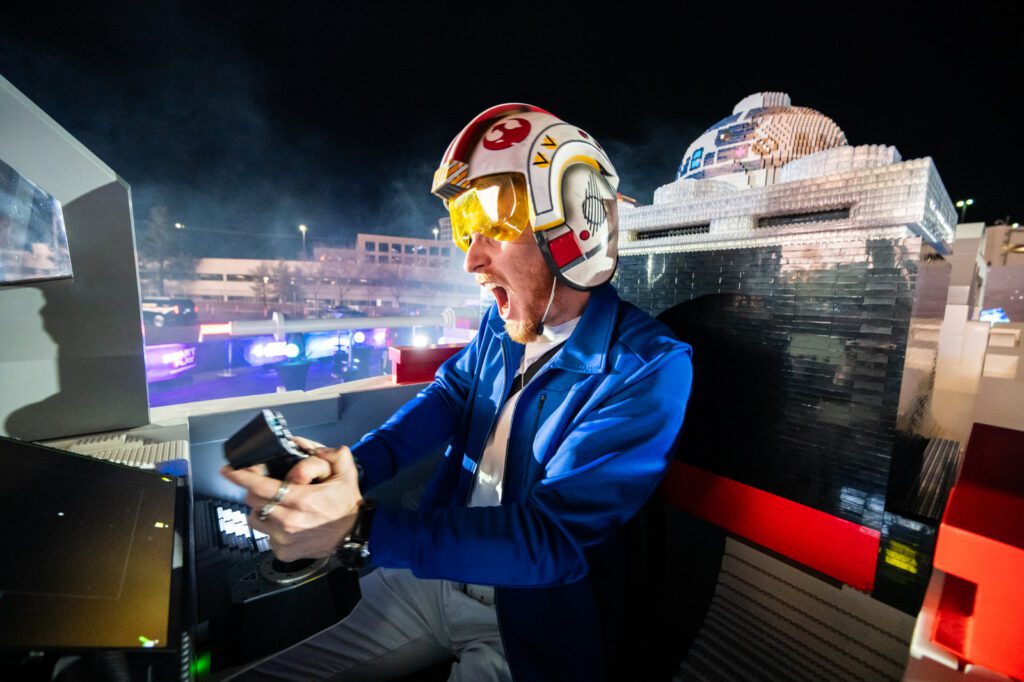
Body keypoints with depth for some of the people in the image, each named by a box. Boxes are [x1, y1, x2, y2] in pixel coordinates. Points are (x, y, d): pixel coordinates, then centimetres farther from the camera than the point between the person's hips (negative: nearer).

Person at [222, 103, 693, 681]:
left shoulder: (647, 370, -24)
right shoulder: (503, 324, 0)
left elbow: (554, 538, -28)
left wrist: (360, 530, -33)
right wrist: (352, 466, -16)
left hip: (528, 625, -5)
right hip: (432, 574, 6)